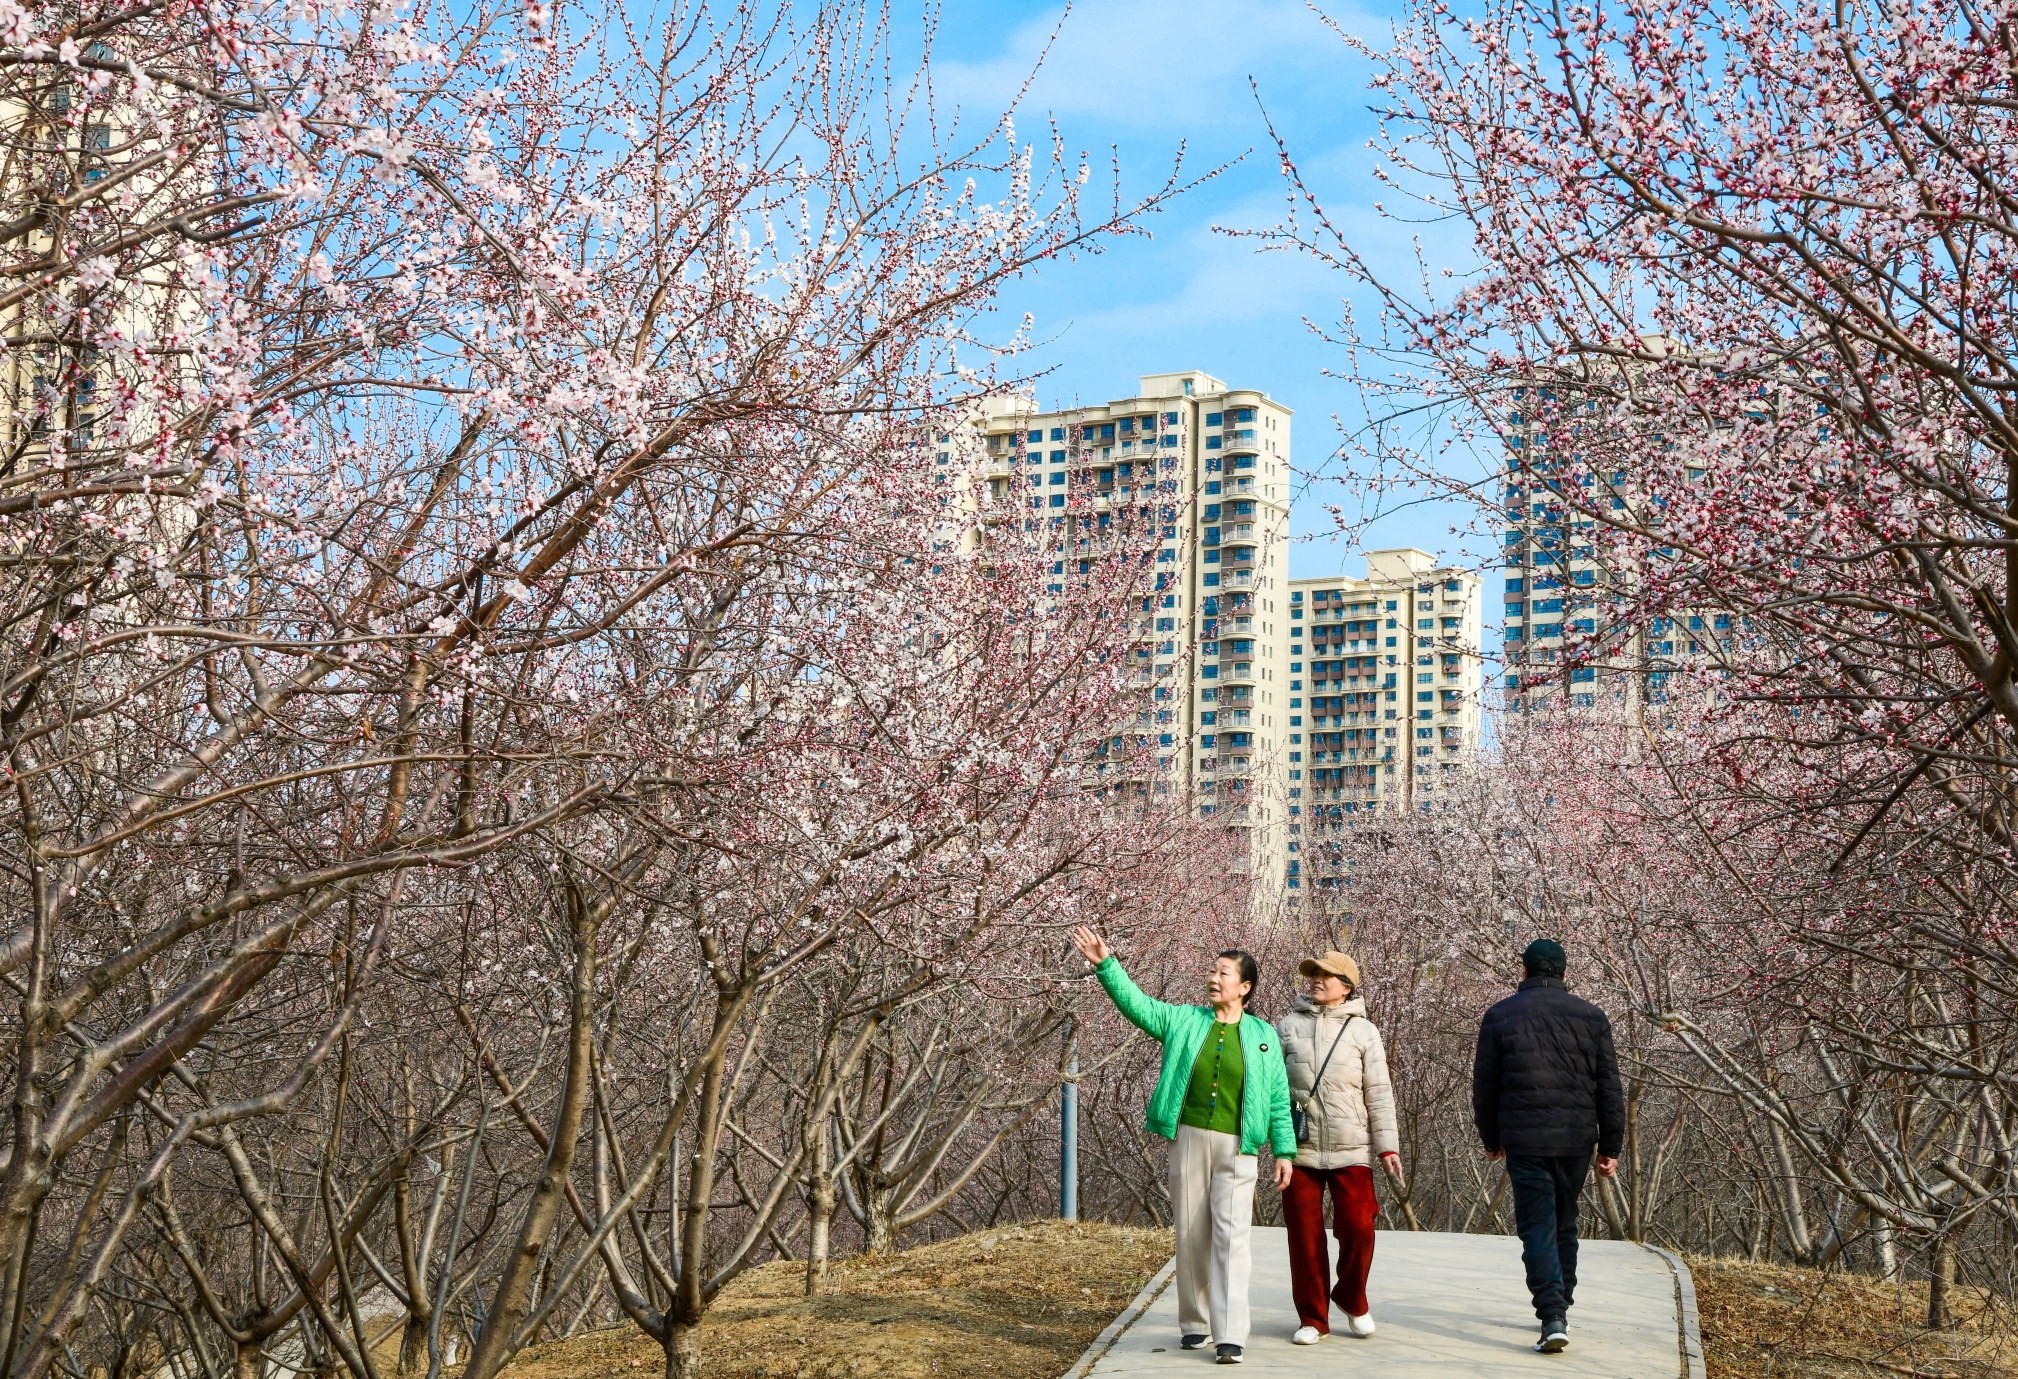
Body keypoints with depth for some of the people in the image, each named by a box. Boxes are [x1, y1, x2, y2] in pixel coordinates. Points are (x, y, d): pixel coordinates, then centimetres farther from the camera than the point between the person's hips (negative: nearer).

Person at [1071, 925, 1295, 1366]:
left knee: (1231, 1236, -10)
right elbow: (1136, 1003, -3)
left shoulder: (1263, 1036, 3)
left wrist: (1284, 1150, -1)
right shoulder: (1185, 1021, 6)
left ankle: (1230, 1335, -12)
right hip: (1188, 1140, 2)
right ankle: (1195, 1323, 20)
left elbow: (1279, 1099, 5)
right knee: (1190, 1235, 7)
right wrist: (1106, 964, -15)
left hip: (1236, 1149, -2)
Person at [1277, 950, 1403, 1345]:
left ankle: (1352, 1301, 21)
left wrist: (1387, 1146, -1)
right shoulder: (1290, 1025, 7)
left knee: (1358, 1228, -6)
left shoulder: (1363, 1031, 5)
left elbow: (1379, 1093, 4)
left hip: (1350, 1149, -1)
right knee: (1305, 1235, 3)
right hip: (1300, 1149, 1)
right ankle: (1313, 1318, 16)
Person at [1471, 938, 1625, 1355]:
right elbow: (1609, 1089, 3)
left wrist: (1491, 1140, 17)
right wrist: (1610, 1146, 10)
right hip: (1575, 1138, 2)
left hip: (1523, 1140, -2)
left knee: (1537, 1227, -2)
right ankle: (1560, 1308, 24)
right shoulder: (1590, 1016, 3)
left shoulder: (1499, 1016, 0)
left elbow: (1484, 1087, 4)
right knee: (1564, 1223, 17)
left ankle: (1552, 1317, -15)